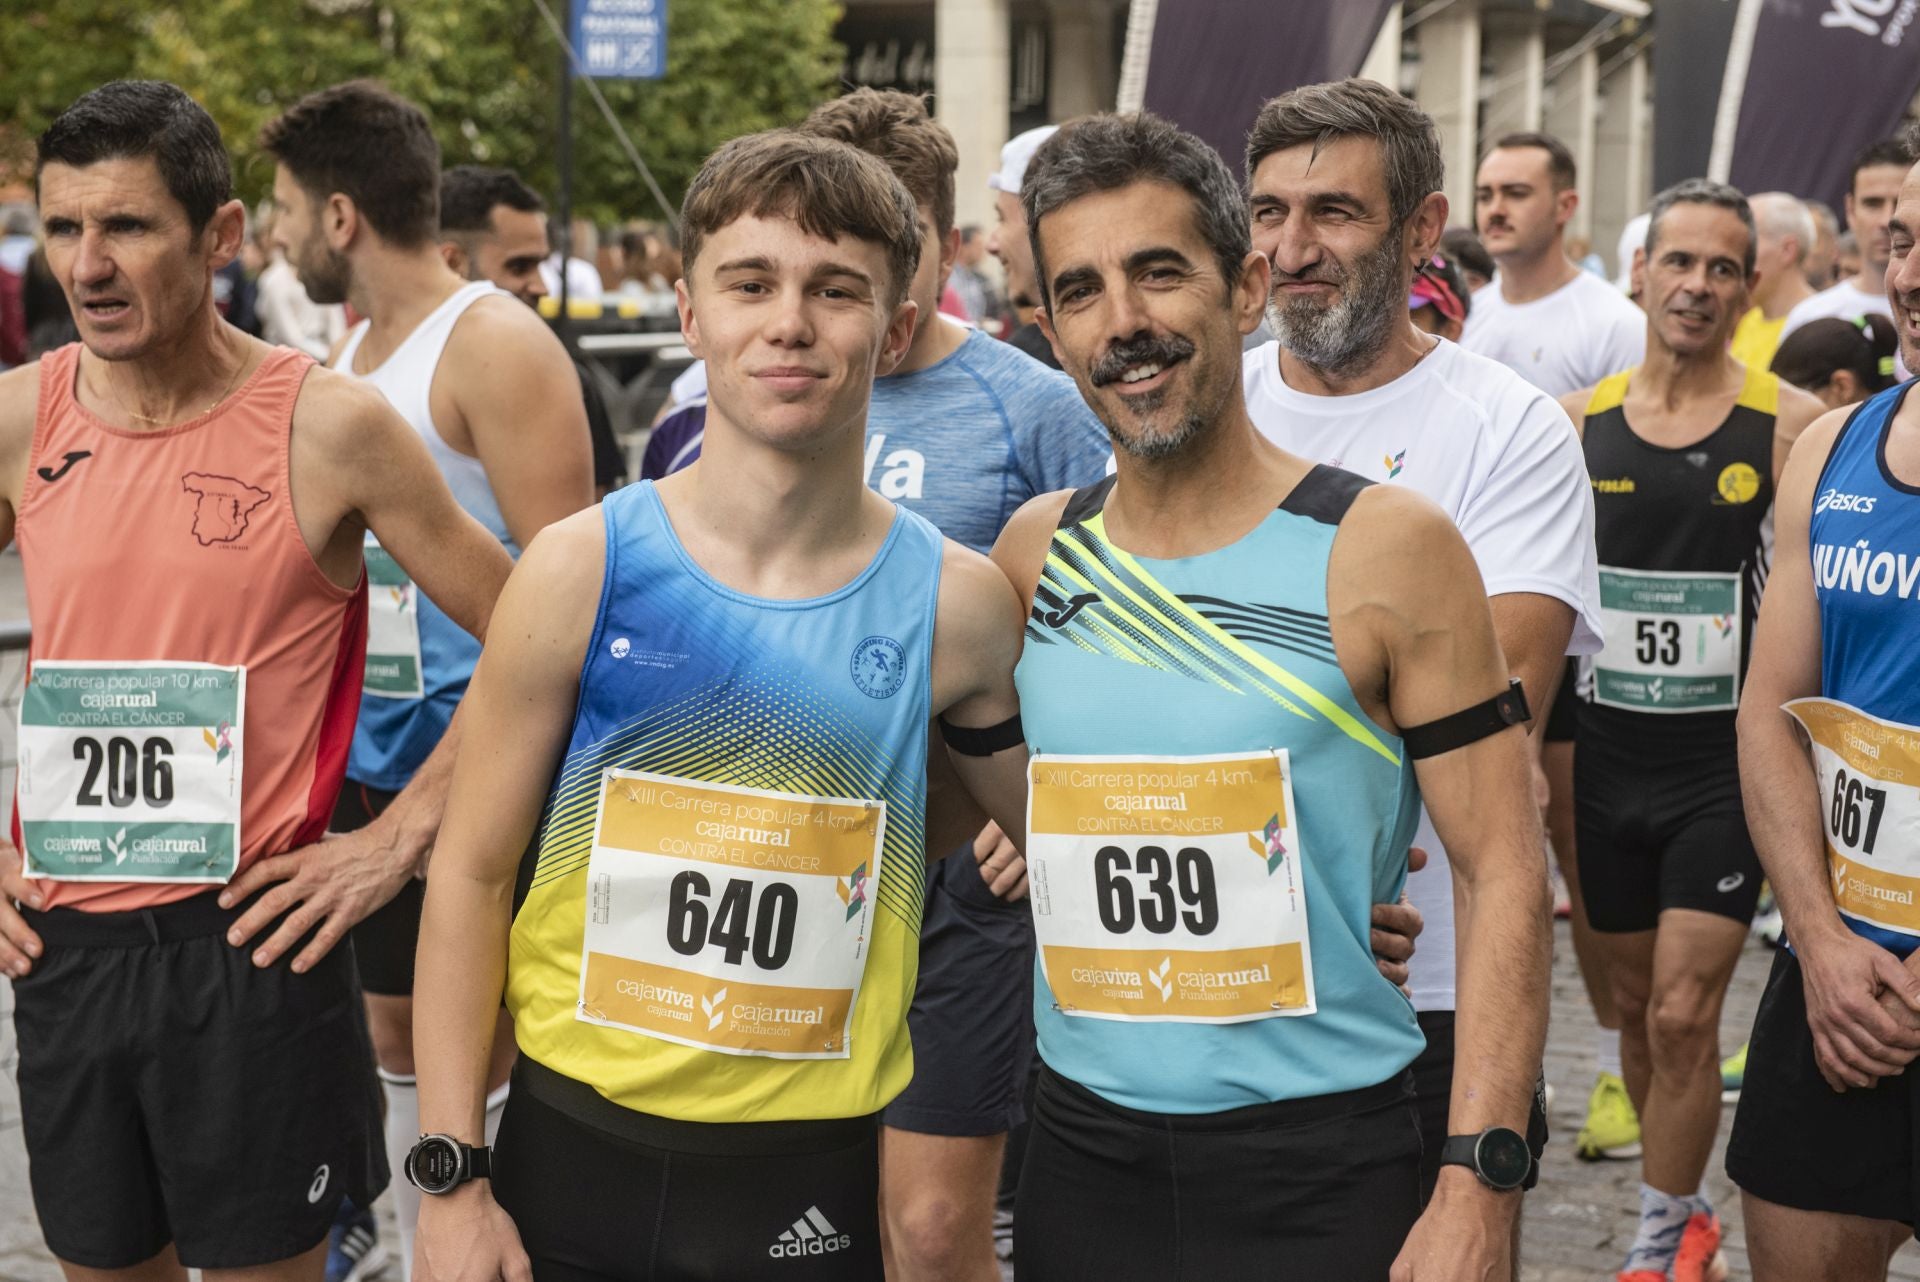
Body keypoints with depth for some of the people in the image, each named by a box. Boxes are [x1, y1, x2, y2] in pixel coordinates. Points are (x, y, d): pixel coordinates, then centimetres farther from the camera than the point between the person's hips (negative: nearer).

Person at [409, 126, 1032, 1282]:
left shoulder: (956, 604, -4)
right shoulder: (583, 569, -7)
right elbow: (474, 872, -3)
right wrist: (451, 1176, -5)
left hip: (820, 1180, 0)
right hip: (575, 1144, 0)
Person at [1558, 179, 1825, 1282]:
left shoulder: (1790, 426, -6)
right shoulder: (1578, 425, 2)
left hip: (1728, 764, -4)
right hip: (1608, 756, 4)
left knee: (1683, 1014, -7)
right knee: (1638, 1005, 14)